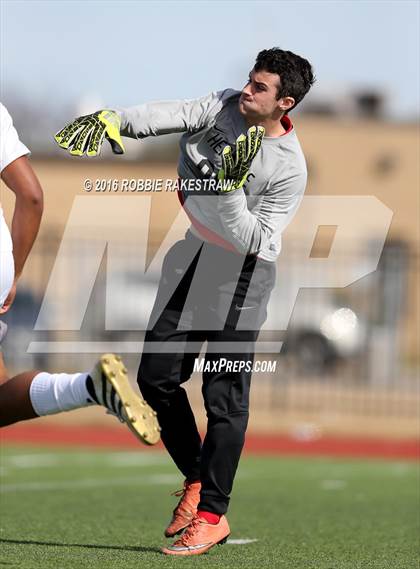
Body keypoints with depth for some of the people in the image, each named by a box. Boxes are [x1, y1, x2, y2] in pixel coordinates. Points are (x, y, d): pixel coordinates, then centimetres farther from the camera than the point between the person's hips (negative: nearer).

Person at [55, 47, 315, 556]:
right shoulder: (224, 107, -4)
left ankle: (212, 515, 0)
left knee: (224, 395, -8)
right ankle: (196, 481, 26)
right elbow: (169, 114, -20)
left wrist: (230, 187, -33)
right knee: (156, 377, 8)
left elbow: (253, 241, -21)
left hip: (240, 272, -6)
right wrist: (110, 119, -36)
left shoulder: (289, 167, -18)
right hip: (191, 258, 6)